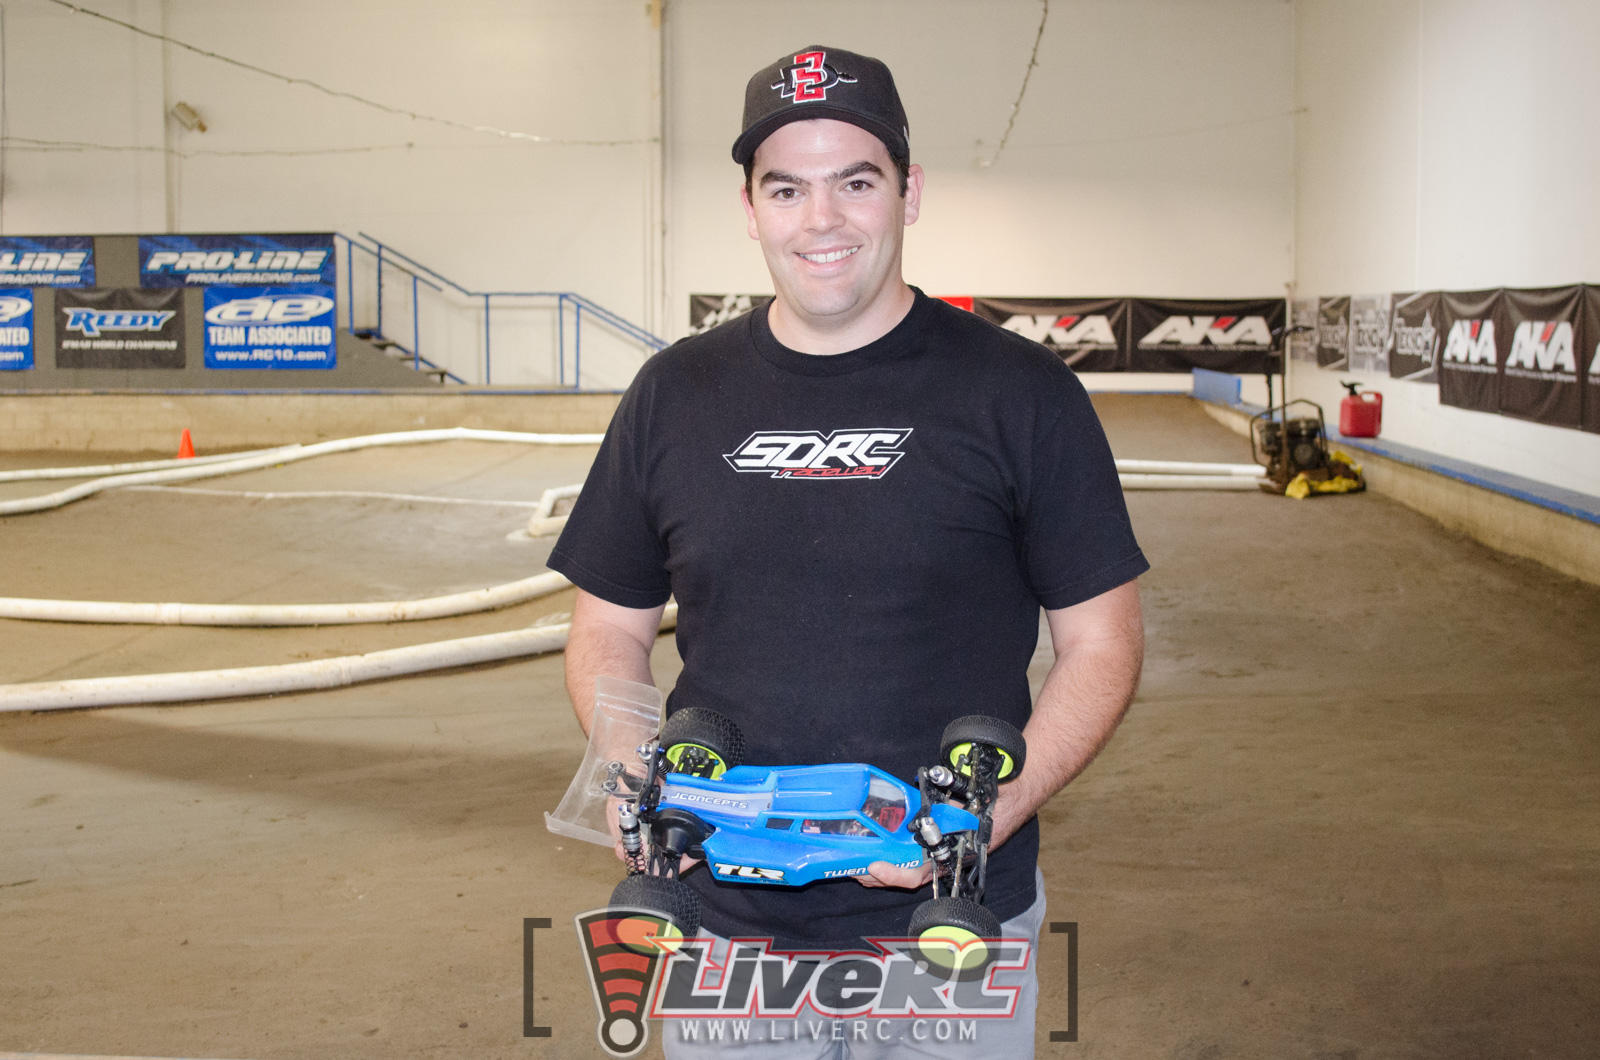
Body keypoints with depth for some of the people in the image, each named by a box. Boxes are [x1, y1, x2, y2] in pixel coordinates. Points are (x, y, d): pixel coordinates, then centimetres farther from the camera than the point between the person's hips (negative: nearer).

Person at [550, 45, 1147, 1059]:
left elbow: (1103, 643, -2)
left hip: (953, 920, -2)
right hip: (726, 917, 3)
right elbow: (611, 630, 11)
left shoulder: (1021, 392, -5)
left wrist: (999, 808, -18)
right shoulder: (675, 395, 4)